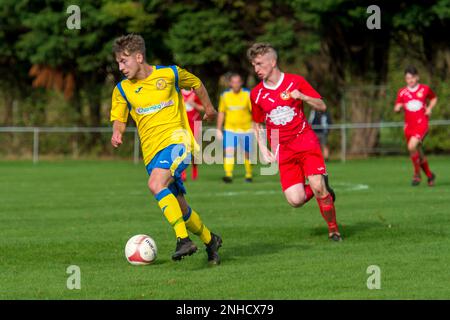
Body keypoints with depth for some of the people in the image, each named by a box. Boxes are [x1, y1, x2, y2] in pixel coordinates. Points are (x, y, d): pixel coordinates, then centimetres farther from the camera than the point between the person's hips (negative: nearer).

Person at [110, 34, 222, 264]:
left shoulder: (170, 74, -3)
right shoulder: (122, 89, 5)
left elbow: (196, 84, 16)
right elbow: (119, 119, 12)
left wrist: (208, 108, 29)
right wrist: (117, 133, -12)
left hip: (176, 138, -5)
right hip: (152, 150, 5)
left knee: (156, 184, -31)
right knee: (179, 208, 8)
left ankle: (183, 239, -32)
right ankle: (210, 240, 32)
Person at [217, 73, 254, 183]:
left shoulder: (248, 94, -5)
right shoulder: (225, 95, 2)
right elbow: (221, 113, 10)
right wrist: (219, 129, 8)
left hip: (246, 129, -1)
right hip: (230, 129, 1)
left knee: (247, 153, 8)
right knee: (228, 151, -17)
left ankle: (249, 175, 27)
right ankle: (228, 175, -22)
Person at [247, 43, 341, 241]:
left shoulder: (296, 82, -1)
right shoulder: (256, 94, 7)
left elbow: (322, 106, 3)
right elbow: (257, 124, 19)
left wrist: (302, 97, -15)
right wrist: (263, 149, 6)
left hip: (305, 141, -2)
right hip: (282, 150, 2)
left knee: (317, 187, -18)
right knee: (295, 200, -13)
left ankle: (333, 228, 3)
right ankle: (322, 188, 19)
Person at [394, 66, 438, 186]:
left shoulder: (425, 89, 1)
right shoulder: (402, 92, 4)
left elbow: (434, 98, 19)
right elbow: (397, 108, 9)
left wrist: (430, 108, 0)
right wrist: (398, 107, -16)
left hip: (422, 124, -4)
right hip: (409, 126, 4)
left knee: (412, 146, -26)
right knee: (419, 154, 10)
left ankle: (417, 174, -9)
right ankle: (430, 175, 32)